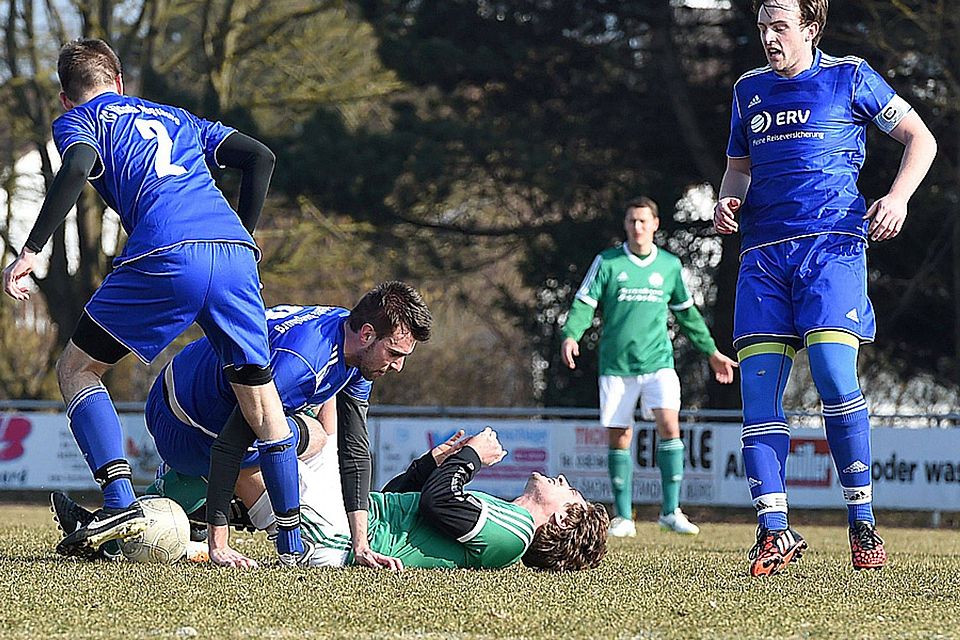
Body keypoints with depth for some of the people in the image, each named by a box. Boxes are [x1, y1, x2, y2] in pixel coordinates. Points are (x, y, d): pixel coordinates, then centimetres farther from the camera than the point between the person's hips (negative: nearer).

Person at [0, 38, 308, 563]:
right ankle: (293, 544, 12)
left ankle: (120, 502, -4)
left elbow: (77, 169, -4)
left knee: (76, 371, 12)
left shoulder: (76, 121, 19)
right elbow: (259, 157, 25)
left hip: (166, 257, -4)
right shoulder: (179, 119, 34)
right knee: (259, 396, 15)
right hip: (235, 254, 4)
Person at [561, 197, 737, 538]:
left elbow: (687, 313, 21)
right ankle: (623, 517, 8)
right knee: (620, 436, 0)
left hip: (658, 361, 1)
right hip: (616, 365, -1)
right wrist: (570, 335, -18)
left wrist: (712, 352, 23)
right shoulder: (607, 262, 3)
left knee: (669, 423, -17)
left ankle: (671, 510, -12)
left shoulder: (670, 265, 10)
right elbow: (584, 304, 0)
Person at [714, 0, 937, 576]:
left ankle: (863, 521, -7)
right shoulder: (750, 90, 19)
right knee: (757, 386, -6)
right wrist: (729, 201, 9)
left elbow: (921, 139, 10)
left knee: (834, 372, -19)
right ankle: (775, 532, -4)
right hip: (763, 252, 5)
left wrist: (897, 198, -6)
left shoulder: (850, 77, 6)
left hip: (832, 242, -5)